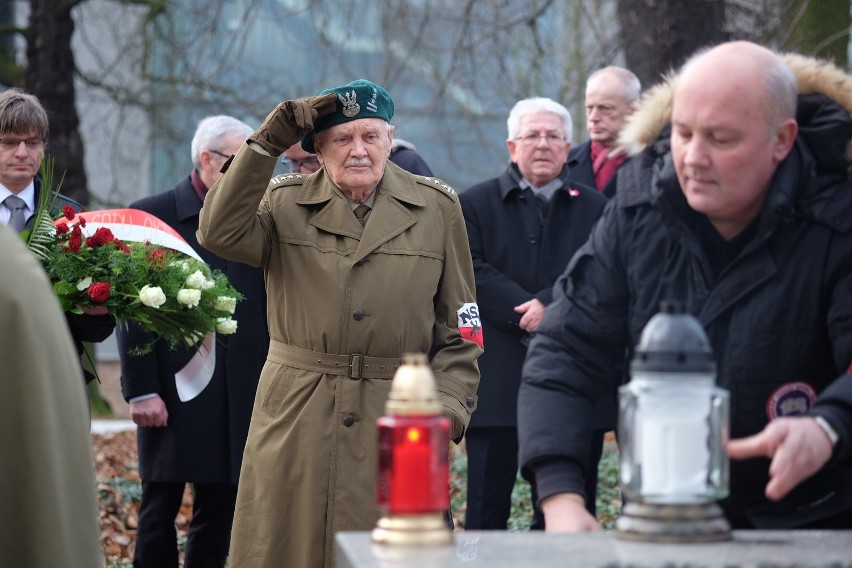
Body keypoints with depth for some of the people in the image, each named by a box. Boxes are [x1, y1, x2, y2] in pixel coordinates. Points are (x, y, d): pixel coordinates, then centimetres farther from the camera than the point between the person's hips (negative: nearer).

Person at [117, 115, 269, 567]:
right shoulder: (152, 215, -1)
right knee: (158, 515, 3)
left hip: (238, 404, 3)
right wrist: (141, 391, -10)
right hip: (172, 398, -3)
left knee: (218, 518, 6)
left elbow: (270, 307, 9)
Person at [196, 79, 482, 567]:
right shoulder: (286, 203, 5)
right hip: (296, 421, 0)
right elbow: (221, 234, -15)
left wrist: (447, 410, -5)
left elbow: (460, 331, 7)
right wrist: (267, 144, -15)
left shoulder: (437, 208, 6)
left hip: (395, 425, 0)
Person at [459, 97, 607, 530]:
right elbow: (473, 273, -3)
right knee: (487, 509, -1)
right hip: (498, 379, -1)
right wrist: (527, 313, -14)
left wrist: (551, 305, -16)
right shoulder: (475, 204, 10)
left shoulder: (594, 209, 13)